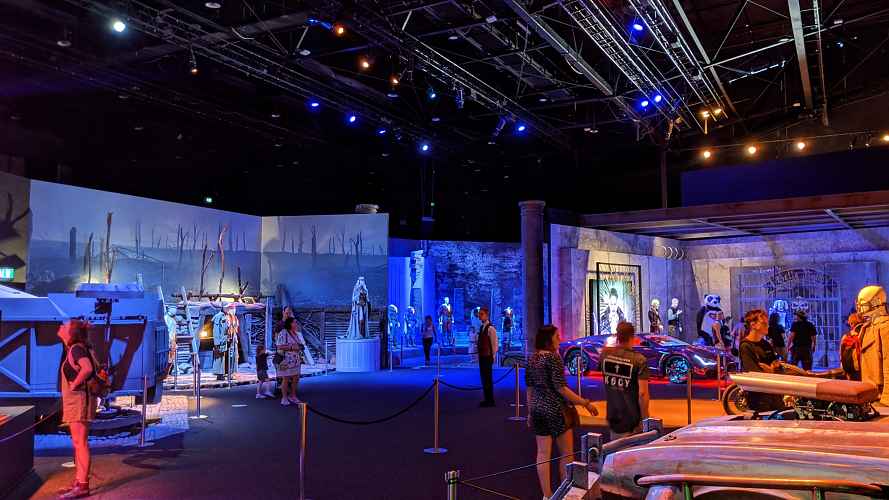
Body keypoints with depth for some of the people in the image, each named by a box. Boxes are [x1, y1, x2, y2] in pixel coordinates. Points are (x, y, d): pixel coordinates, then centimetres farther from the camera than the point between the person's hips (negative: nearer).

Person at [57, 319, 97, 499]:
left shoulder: (76, 348, -14)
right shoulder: (73, 349, 16)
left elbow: (87, 369, -32)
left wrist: (74, 385, -20)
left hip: (79, 400, -10)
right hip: (75, 401, 10)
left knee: (80, 443, -9)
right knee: (78, 443, 13)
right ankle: (79, 482, 19)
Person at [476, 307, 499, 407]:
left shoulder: (490, 328, -14)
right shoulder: (482, 327, 12)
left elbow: (495, 344, -15)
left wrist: (492, 357, -12)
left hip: (487, 357, -9)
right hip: (482, 356, 9)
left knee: (488, 378, -3)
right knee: (483, 378, 13)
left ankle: (490, 401, 5)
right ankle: (487, 399, 21)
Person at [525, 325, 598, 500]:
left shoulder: (532, 359, 5)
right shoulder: (553, 357, -16)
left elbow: (529, 388, 10)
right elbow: (561, 388, -19)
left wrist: (531, 412, 19)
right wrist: (585, 403, -15)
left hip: (538, 410, 7)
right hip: (555, 411, -7)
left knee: (543, 454, 9)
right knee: (566, 453, 9)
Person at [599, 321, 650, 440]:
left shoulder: (605, 354, -5)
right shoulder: (639, 360, -17)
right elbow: (643, 393, -20)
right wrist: (645, 418, -10)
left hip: (613, 418, 4)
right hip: (632, 421, -4)